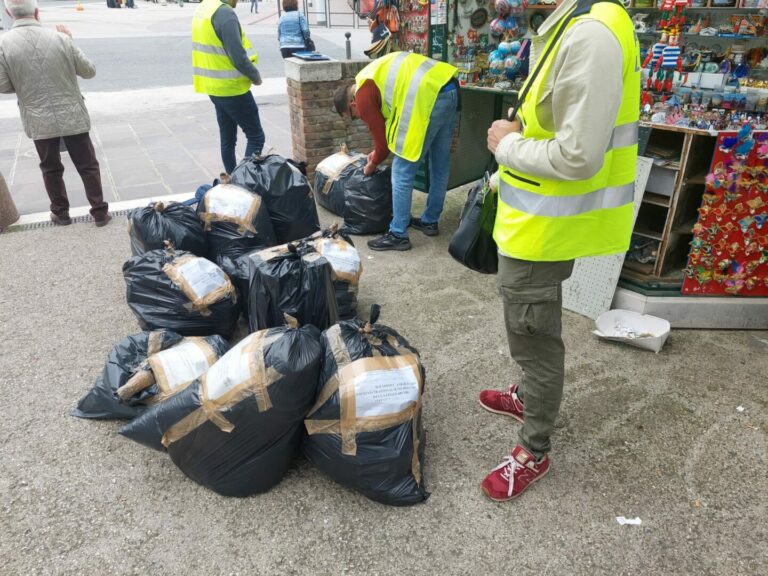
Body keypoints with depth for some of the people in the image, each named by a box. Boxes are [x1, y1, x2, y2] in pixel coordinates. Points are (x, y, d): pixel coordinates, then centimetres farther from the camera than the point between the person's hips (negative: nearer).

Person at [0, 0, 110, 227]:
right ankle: (100, 212, 13)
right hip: (72, 116, -1)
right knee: (88, 166, 10)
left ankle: (60, 213, 27)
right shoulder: (61, 39, -10)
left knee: (51, 168, 17)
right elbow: (89, 72, 1)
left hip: (39, 121, 1)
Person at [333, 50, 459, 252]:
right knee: (440, 165, 20)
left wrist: (372, 165, 26)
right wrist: (379, 152, 40)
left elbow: (381, 140, 7)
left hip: (428, 98, -10)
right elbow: (389, 120, 37)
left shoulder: (363, 96, 3)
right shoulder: (378, 76, 29)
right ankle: (430, 221, 35)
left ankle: (398, 235, 10)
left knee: (402, 172, 2)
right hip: (450, 89, 10)